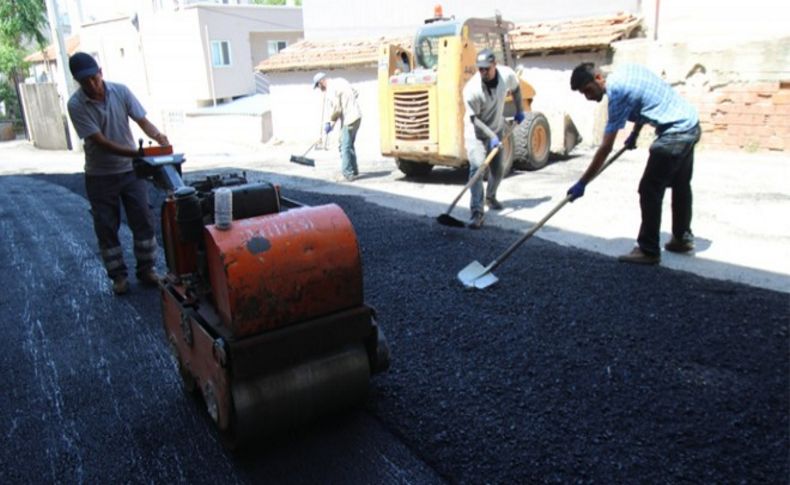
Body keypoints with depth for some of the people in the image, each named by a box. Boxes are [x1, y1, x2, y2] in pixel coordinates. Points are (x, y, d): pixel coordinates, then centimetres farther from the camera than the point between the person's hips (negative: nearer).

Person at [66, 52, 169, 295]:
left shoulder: (121, 91, -9)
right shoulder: (76, 105, -17)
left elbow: (142, 120, -7)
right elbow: (100, 141, -22)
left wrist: (158, 136, -30)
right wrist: (135, 153, -34)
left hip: (130, 170, 2)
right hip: (100, 176, -2)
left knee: (143, 221, 4)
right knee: (106, 227, 5)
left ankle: (146, 269, 18)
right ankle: (118, 275, 19)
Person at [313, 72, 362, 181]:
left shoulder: (331, 89, -14)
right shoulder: (340, 81, 13)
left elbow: (336, 109, -17)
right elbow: (355, 93, 19)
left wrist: (331, 122, -3)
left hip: (349, 120, -10)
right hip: (356, 116, 10)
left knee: (345, 147, -6)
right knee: (349, 145, 19)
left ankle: (348, 174, -5)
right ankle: (354, 171, 26)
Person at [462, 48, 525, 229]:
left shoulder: (507, 75, -17)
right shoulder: (471, 89, -29)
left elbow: (515, 89, 7)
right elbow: (474, 118, -22)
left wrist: (519, 111, 9)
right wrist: (492, 136, -27)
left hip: (496, 130, 5)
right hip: (476, 132, -5)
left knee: (498, 170, 13)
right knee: (477, 167, -21)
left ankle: (491, 197, 42)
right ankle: (477, 211, -24)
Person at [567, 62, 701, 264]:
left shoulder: (618, 93, -20)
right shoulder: (625, 71, 4)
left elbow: (606, 148, -20)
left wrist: (582, 183, -17)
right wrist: (635, 133, 18)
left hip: (675, 132, -10)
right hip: (690, 124, 10)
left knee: (650, 190, -6)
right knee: (681, 185, 20)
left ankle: (648, 250, 0)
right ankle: (683, 238, 34)